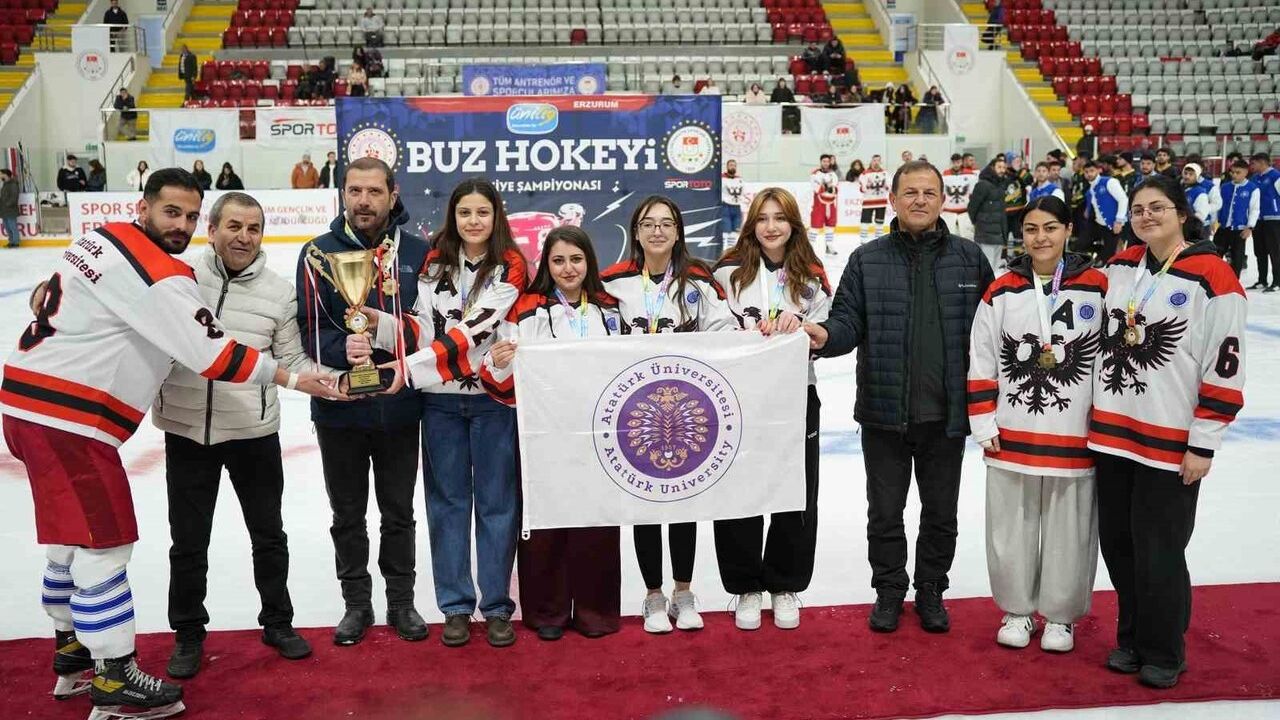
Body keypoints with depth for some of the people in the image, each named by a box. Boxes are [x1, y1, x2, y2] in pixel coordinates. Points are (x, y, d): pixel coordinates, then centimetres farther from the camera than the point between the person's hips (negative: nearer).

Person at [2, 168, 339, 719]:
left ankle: (72, 651, 34)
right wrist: (292, 378, -11)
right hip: (64, 418, -10)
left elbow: (51, 295, 22)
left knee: (72, 539, 20)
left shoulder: (105, 239, 11)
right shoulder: (156, 275, -18)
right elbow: (209, 354, -18)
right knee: (104, 544, -4)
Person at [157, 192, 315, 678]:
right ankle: (188, 634, 30)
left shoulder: (279, 293, -3)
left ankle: (277, 622, 33)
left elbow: (293, 361, 1)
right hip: (187, 433, 0)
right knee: (188, 541, 11)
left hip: (254, 433, 0)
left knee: (268, 534, 14)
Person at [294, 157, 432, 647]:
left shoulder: (419, 253, -1)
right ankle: (356, 603, 30)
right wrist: (343, 350, -27)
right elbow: (308, 329, -8)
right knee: (347, 514, 14)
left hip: (399, 408, 1)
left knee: (399, 513, 14)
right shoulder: (319, 254, -5)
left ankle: (401, 602, 30)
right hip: (339, 409, 0)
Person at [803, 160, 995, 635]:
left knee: (941, 513, 14)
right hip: (884, 412, 0)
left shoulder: (969, 258, 2)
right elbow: (849, 321, -2)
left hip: (945, 413, 1)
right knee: (884, 511, 12)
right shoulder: (867, 260, 1)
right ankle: (889, 590, 29)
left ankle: (931, 590, 33)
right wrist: (826, 336, -24)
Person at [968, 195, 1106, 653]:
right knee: (1011, 528, 10)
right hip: (1012, 434, 1)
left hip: (1075, 435, -1)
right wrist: (984, 425, -1)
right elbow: (981, 365, 3)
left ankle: (1060, 616, 27)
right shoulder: (1001, 292, 1)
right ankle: (1017, 610, 29)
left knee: (1068, 530, 8)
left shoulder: (1098, 287, -3)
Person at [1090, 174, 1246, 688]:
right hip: (1111, 433, 6)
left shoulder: (1212, 278, -12)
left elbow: (1225, 368, -12)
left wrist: (1204, 444, -12)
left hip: (1170, 444, -6)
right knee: (1117, 543, 13)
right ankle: (1131, 637, 33)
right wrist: (1095, 405, 17)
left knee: (1158, 551, 2)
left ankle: (1164, 653, 23)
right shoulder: (1120, 267, 8)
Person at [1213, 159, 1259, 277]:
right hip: (1222, 227, 3)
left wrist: (1250, 227, -11)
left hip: (1240, 229, -3)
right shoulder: (1224, 187, 6)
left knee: (1237, 258, 5)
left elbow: (1255, 209, -5)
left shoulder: (1253, 189, -4)